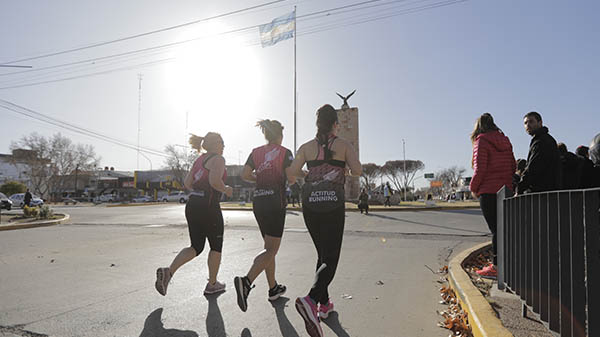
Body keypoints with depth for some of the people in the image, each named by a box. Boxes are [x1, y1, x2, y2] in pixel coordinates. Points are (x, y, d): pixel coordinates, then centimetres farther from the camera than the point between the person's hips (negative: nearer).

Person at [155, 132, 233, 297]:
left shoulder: (200, 159, 18)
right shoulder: (218, 159, -7)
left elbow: (187, 183, 16)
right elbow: (214, 180, -24)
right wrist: (226, 190, -6)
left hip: (192, 206, 8)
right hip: (208, 207, -8)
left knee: (196, 247, 15)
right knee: (216, 246, 11)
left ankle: (168, 271, -4)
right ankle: (212, 284, 21)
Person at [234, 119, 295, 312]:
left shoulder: (256, 152, 10)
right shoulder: (285, 152, -3)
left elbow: (245, 175, 1)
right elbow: (291, 178, -10)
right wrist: (292, 179, 12)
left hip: (258, 201, 6)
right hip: (276, 202, -6)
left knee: (269, 247, 16)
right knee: (271, 250, -4)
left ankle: (273, 289, 22)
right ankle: (246, 282, -23)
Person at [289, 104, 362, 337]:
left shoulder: (307, 147, 8)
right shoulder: (344, 145, 2)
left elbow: (293, 171, -2)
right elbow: (357, 171, -9)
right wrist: (345, 170, 12)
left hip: (310, 203, 4)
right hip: (333, 204, -4)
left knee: (322, 255, 20)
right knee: (330, 259, -3)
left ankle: (324, 304, 24)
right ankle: (311, 301, -26)